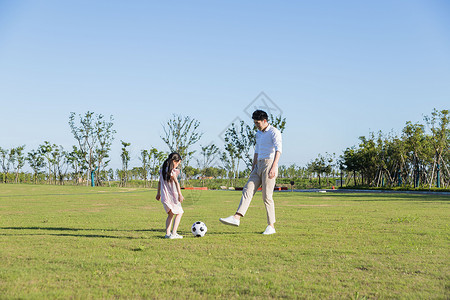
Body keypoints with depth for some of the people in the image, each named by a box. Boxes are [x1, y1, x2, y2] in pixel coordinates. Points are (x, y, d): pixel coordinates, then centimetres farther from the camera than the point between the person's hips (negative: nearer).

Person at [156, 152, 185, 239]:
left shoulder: (162, 169, 10)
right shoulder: (172, 171, -14)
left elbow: (160, 181, 18)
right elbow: (176, 182, -18)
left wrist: (158, 193, 25)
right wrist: (180, 194, -21)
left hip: (164, 196, 8)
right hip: (172, 195, -8)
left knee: (171, 214, 19)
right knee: (179, 213, 6)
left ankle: (167, 233, 12)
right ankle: (173, 233, -3)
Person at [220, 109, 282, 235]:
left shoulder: (274, 132, -7)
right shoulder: (258, 134, 20)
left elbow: (278, 150, -19)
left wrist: (273, 167, -30)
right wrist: (253, 167, 21)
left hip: (269, 164, -8)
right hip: (259, 166, 8)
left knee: (267, 196, -7)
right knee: (247, 190, -6)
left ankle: (271, 226, 1)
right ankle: (236, 218, -14)